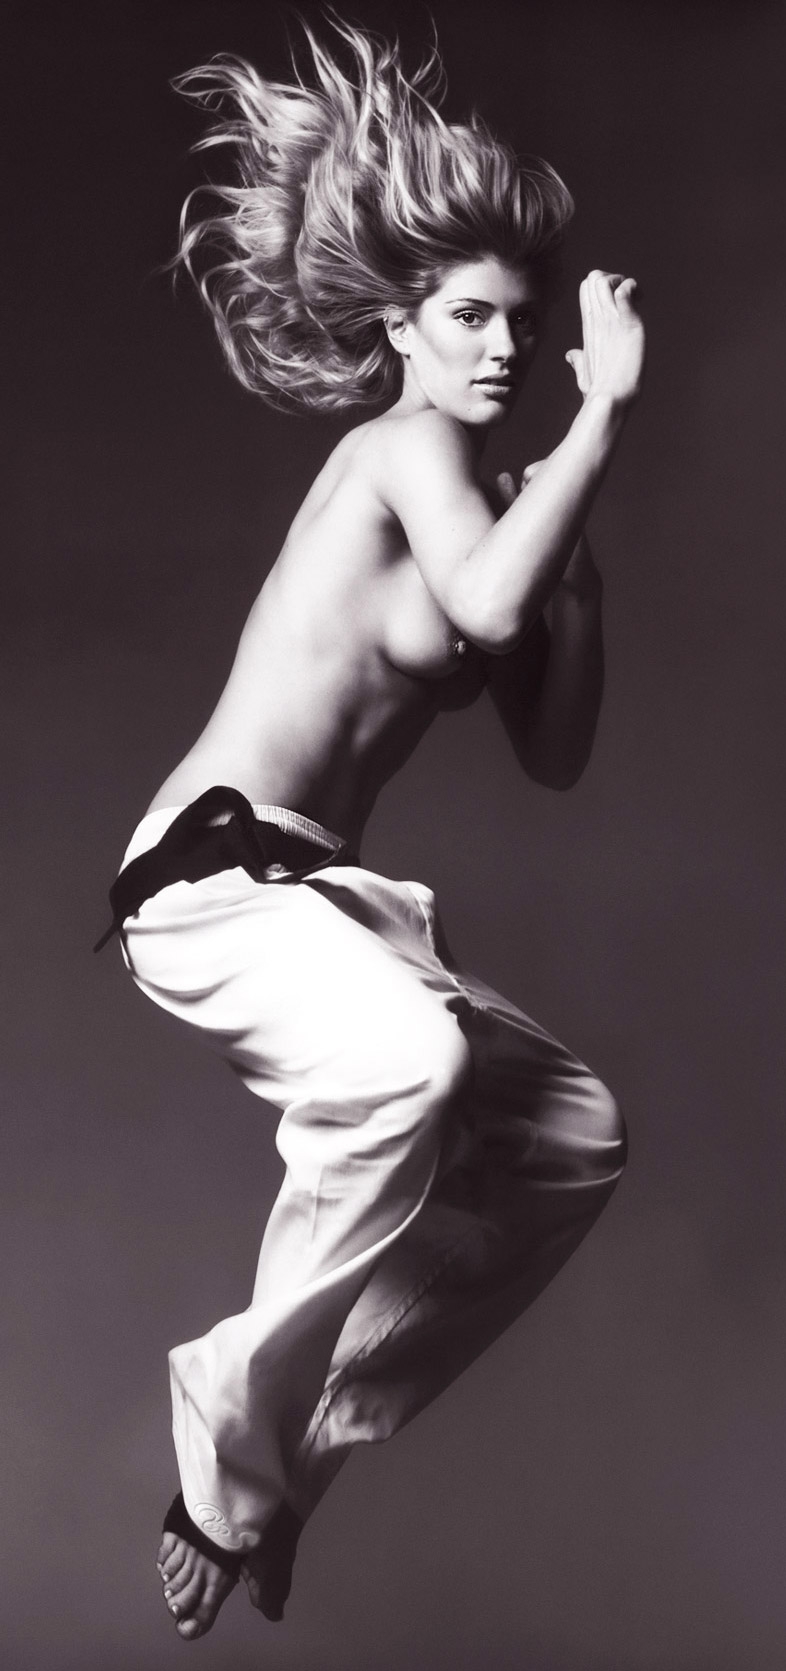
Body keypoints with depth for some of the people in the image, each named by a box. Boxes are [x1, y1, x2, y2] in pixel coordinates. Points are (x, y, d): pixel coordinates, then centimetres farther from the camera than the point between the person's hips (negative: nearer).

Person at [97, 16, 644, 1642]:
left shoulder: (473, 493, 17)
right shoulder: (402, 441, -6)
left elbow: (558, 751, 13)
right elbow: (489, 604, -28)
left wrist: (575, 546, 5)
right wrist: (607, 414, -21)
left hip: (310, 890, 9)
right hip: (211, 874, -9)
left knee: (573, 1132, 9)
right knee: (409, 1061, -38)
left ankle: (309, 1423, 10)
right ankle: (239, 1443, -20)